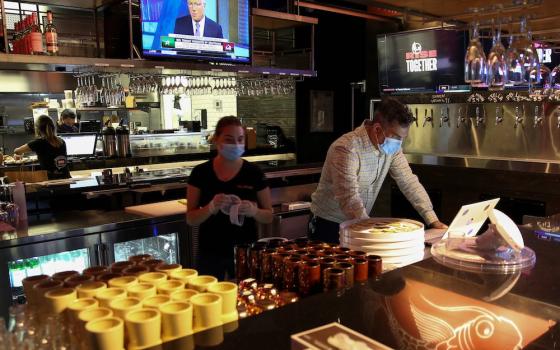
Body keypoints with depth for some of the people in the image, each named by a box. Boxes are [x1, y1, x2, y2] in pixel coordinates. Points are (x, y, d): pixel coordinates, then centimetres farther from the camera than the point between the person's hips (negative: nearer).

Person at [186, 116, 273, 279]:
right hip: (210, 254, 0)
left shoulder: (254, 172, -3)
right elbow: (191, 219, -2)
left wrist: (253, 211, -18)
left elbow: (269, 216, 2)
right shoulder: (200, 173, -3)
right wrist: (211, 207, -20)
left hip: (246, 252, 0)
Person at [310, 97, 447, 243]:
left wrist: (433, 221, -8)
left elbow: (409, 182, -2)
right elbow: (349, 200, -33)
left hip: (361, 224, 6)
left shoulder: (392, 147, -5)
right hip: (330, 225, -6)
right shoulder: (346, 149, -27)